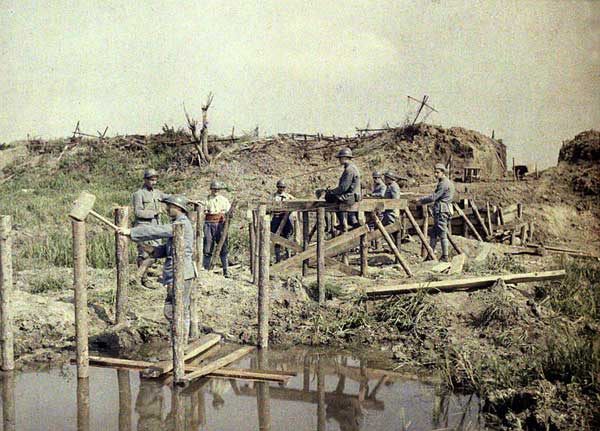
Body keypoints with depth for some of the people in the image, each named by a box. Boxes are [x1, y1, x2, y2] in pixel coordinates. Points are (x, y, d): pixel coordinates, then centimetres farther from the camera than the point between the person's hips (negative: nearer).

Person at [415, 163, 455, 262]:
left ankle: (445, 257, -1)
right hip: (444, 210, 10)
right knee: (434, 234, 12)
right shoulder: (448, 182, 18)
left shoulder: (443, 183, -14)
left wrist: (420, 200, -7)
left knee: (442, 234, -5)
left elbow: (433, 197, -17)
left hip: (442, 211, -10)